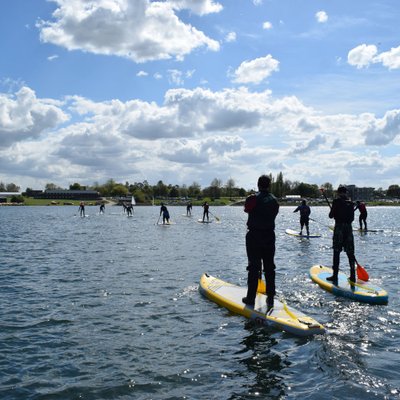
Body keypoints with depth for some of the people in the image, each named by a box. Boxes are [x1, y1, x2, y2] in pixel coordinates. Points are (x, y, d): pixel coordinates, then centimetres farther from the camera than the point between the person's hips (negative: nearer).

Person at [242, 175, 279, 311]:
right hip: (269, 236, 4)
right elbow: (274, 215, 8)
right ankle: (270, 298, 15)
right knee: (269, 268, 10)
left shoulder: (253, 199, -12)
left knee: (253, 267, 0)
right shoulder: (274, 200, 3)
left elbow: (247, 209, 3)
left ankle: (251, 298, 4)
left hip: (254, 236, -4)